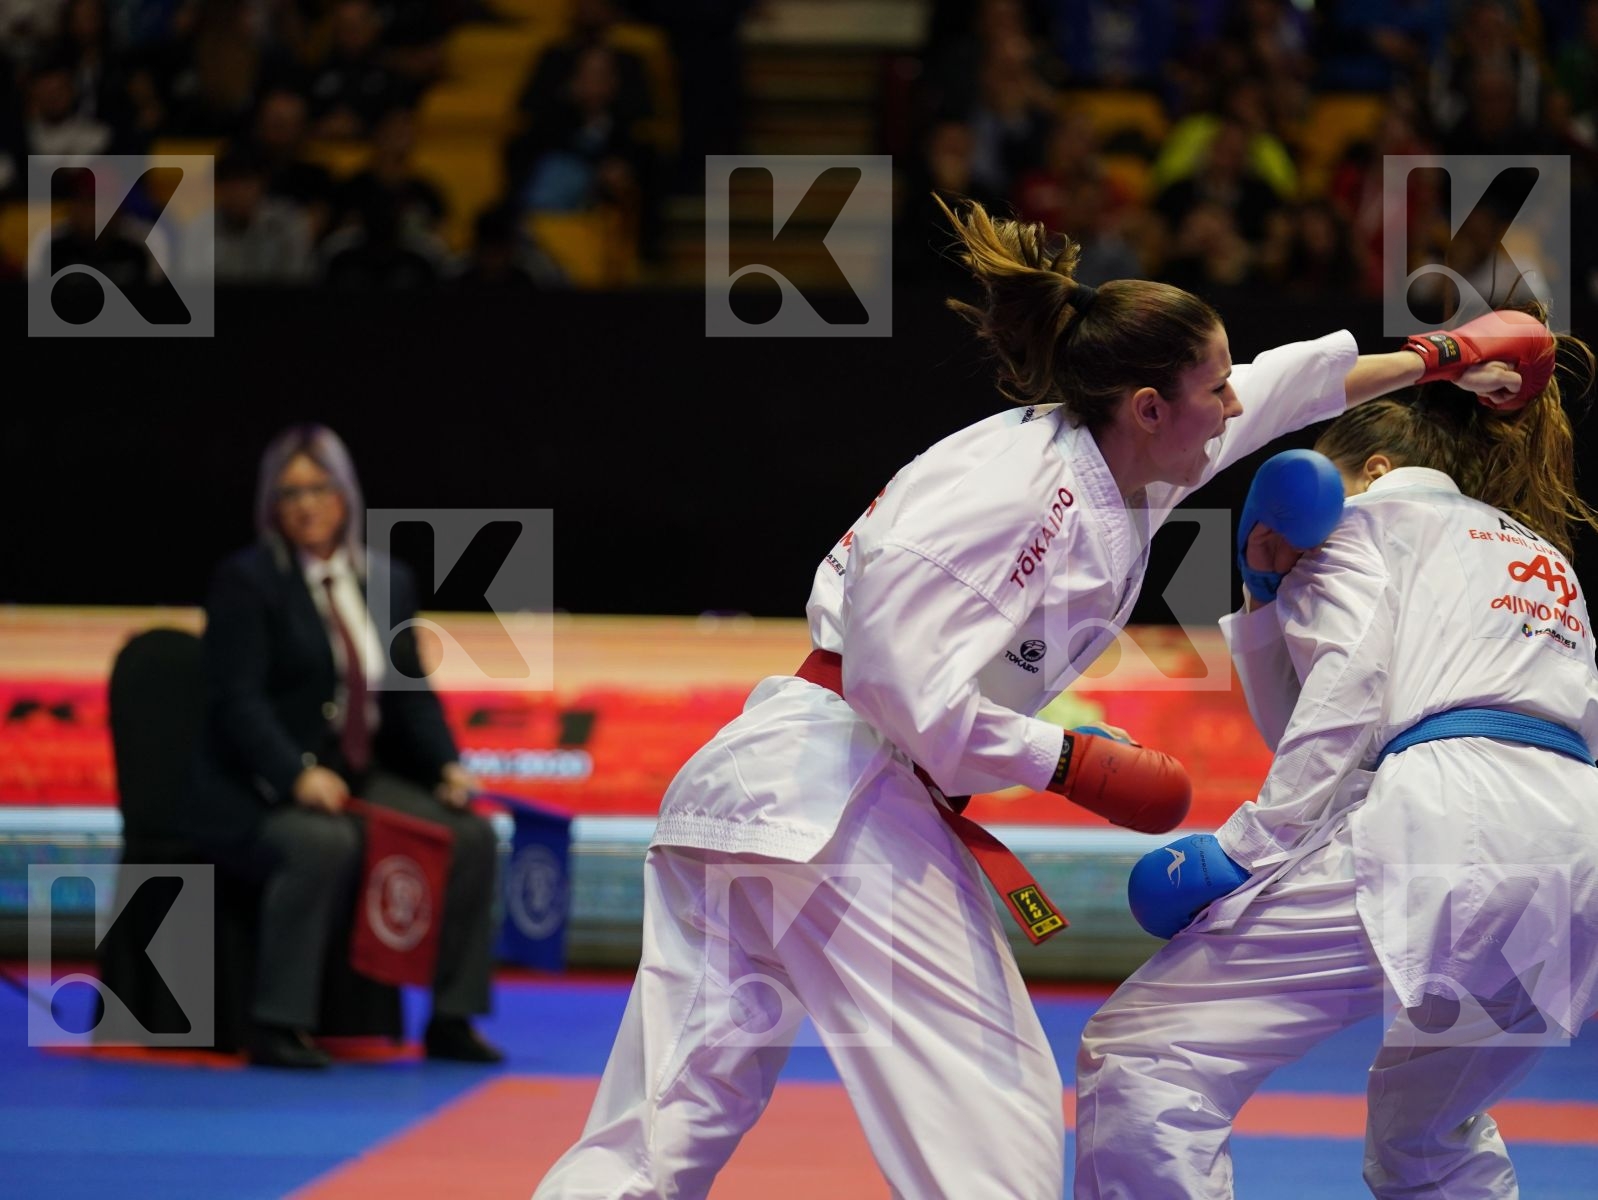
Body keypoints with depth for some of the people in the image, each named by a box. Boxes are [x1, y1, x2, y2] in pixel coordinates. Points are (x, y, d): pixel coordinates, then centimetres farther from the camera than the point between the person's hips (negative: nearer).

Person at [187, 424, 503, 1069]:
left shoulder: (389, 582, 14)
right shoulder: (245, 581, -6)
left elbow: (411, 695, 15)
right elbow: (237, 700, -16)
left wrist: (447, 767, -5)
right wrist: (298, 776, -30)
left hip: (362, 778, 6)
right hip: (257, 792, -6)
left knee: (472, 835, -13)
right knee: (324, 845, -37)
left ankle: (451, 1019, -4)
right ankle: (277, 1027, -30)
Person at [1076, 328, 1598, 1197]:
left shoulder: (1374, 515, 17)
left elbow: (1345, 695, -3)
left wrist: (1249, 847, -6)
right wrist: (1274, 598, 25)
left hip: (1439, 832, -8)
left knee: (1139, 1057, -7)